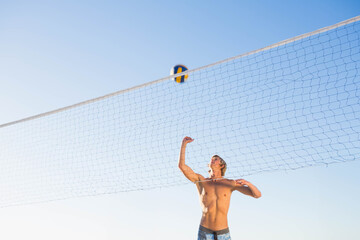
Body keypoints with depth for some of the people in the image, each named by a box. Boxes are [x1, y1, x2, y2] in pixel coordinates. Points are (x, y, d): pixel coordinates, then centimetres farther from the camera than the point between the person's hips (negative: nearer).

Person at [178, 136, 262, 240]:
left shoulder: (230, 183, 4)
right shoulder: (201, 181, 6)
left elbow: (257, 195, 0)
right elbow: (182, 166, -5)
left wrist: (248, 183, -21)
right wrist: (184, 144, -3)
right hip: (204, 231, 0)